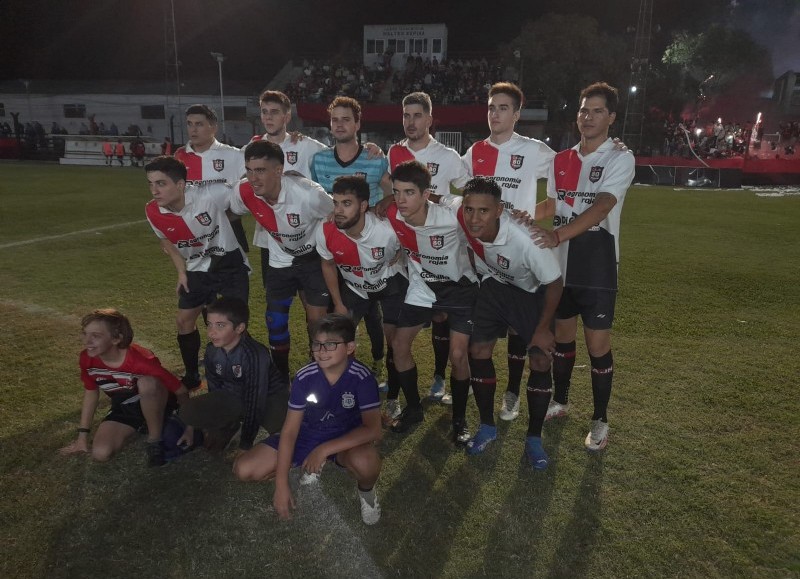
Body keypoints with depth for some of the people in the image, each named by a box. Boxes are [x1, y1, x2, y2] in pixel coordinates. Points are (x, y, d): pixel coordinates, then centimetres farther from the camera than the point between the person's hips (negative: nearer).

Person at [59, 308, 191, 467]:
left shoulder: (141, 360, -33)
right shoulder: (87, 358, -16)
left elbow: (181, 391, -24)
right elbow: (91, 391, 4)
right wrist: (83, 435, 8)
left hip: (156, 403, -5)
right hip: (124, 408, 5)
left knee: (147, 383, -39)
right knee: (100, 453, -18)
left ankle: (155, 439, -16)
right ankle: (141, 427, 11)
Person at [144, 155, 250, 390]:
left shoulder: (209, 196, -31)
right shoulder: (153, 212, -14)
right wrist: (182, 272, 5)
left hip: (230, 264, -4)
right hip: (198, 269, 5)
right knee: (184, 320, 6)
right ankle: (192, 375, 27)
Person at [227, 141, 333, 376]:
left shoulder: (308, 194, -34)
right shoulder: (243, 192, -22)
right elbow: (232, 214, 2)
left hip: (313, 258, -3)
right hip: (277, 259, 3)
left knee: (317, 320, -2)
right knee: (276, 321, 7)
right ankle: (281, 376, 28)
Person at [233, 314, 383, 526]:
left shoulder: (362, 377, -25)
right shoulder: (304, 378, -19)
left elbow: (373, 429, -29)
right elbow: (290, 430, -15)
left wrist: (324, 450, -34)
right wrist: (282, 485, -19)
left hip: (345, 439, -3)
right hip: (307, 435, 3)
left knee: (365, 462, -40)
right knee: (243, 470, -11)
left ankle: (366, 490, 0)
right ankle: (310, 465, 13)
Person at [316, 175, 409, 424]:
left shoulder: (386, 230, -38)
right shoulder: (325, 232, -28)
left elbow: (399, 254, -12)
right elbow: (328, 265, -6)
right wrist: (338, 304, -2)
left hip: (390, 283, -2)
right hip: (354, 286, 3)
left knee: (394, 338, -5)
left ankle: (392, 398, 16)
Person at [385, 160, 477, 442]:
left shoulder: (452, 214, -33)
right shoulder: (392, 217, -20)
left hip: (460, 287, -4)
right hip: (422, 287, 4)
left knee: (458, 354, -10)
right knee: (399, 346, 0)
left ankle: (459, 419, 15)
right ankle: (413, 408, 23)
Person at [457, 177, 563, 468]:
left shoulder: (526, 240, -41)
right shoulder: (458, 216, -31)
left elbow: (554, 283, -24)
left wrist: (543, 328, -16)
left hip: (532, 292, -3)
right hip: (494, 284, 4)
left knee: (540, 360, -8)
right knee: (478, 350, -2)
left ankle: (534, 439, 11)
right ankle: (487, 427, 18)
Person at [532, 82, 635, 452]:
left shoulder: (620, 159, -6)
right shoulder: (561, 161, 11)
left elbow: (601, 207, -21)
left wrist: (558, 234, -34)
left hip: (597, 266, -5)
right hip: (561, 263, 5)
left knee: (597, 344, 0)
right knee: (562, 335, 15)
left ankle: (600, 421, 16)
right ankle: (560, 401, 34)